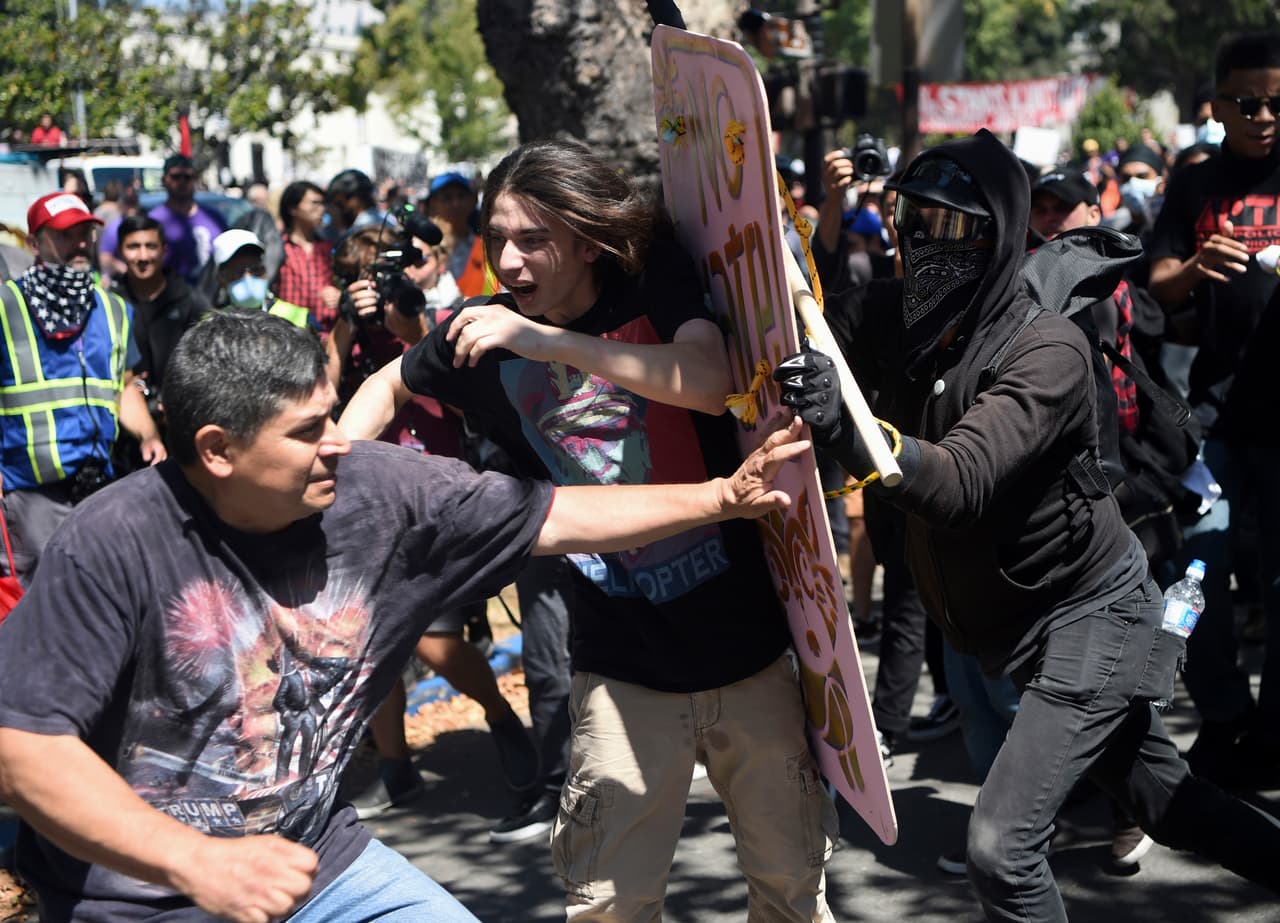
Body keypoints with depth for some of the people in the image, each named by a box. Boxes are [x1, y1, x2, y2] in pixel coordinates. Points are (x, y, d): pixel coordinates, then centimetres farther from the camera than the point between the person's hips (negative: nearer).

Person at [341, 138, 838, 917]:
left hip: (744, 641, -1)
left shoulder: (657, 280, -7)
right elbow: (388, 387, 19)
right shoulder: (489, 331, 0)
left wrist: (550, 340, -31)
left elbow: (712, 382, -26)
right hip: (624, 666, 1)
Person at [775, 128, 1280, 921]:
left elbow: (959, 484, -39)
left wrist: (849, 428, -56)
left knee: (1001, 847, -13)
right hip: (1009, 619, 7)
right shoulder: (895, 315, -6)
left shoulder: (1049, 351, -26)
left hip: (1089, 612, -7)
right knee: (1169, 804, 20)